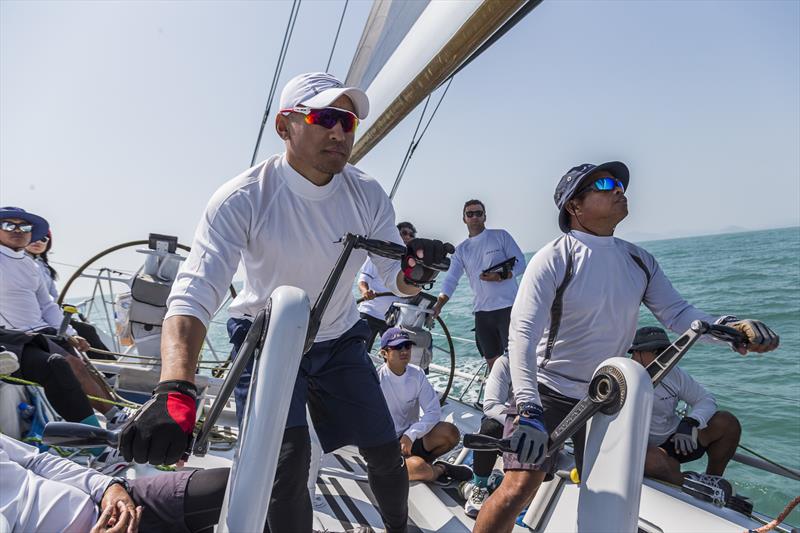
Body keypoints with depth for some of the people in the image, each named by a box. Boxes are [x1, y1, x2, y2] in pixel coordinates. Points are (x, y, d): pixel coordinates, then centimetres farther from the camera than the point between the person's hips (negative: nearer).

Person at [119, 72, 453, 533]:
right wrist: (175, 393, -49)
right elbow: (193, 294, -34)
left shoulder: (369, 195, -13)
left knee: (386, 453, 7)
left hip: (339, 340, 4)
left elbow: (395, 279, -9)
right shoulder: (243, 199, -25)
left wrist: (414, 272, -35)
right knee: (287, 459, -21)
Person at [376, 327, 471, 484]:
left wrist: (411, 435, -22)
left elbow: (434, 411, -8)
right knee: (419, 468, -33)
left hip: (412, 439, 5)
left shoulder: (417, 374, -3)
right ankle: (440, 469, 2)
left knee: (450, 432, -22)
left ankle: (425, 461, 5)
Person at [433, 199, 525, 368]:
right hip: (482, 312, 4)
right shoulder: (461, 249, 11)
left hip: (508, 307, -4)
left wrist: (500, 276, -20)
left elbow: (520, 263, -1)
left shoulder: (501, 236, 2)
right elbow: (451, 280, 3)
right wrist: (438, 305, -12)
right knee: (492, 360, 11)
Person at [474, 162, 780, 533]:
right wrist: (528, 409, -36)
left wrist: (727, 325, -23)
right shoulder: (554, 259, -18)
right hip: (548, 393, -6)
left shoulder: (639, 261, 1)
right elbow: (522, 333, -26)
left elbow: (676, 311, -1)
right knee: (519, 488, -17)